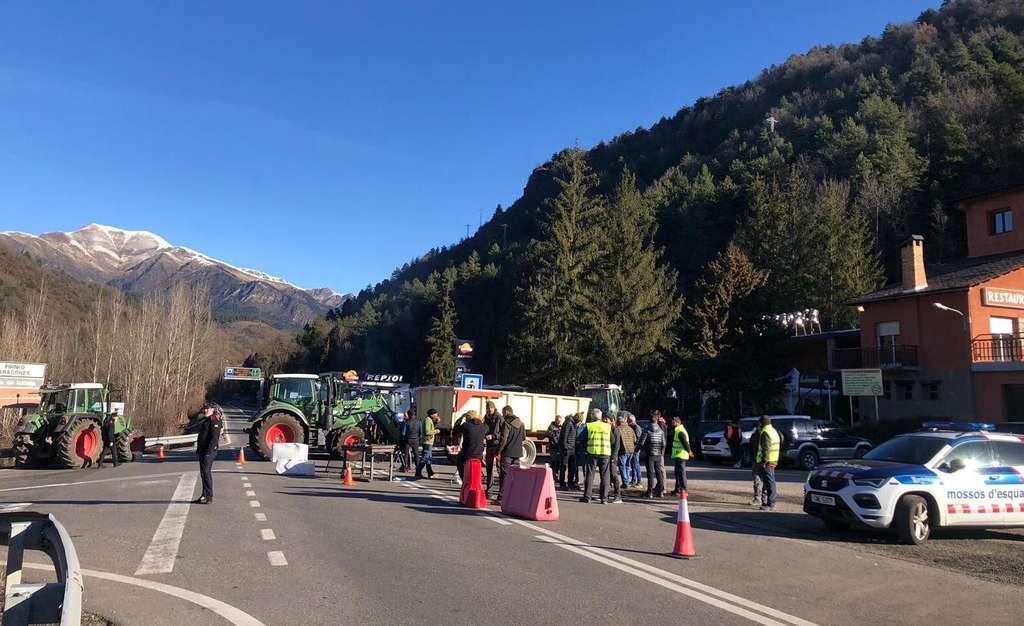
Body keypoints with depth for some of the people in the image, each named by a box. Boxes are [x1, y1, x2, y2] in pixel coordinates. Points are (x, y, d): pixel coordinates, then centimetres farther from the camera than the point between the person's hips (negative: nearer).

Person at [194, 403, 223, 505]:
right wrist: (198, 449, 19)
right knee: (203, 473, 13)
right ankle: (204, 496, 21)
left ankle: (209, 497, -6)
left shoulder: (215, 421, -13)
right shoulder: (205, 420, 17)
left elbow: (214, 437, -20)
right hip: (202, 450, 10)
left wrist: (209, 451, -25)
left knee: (206, 472, -10)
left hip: (209, 450, -10)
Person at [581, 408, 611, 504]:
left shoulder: (589, 426, 2)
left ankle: (587, 497, 3)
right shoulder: (608, 426, 6)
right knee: (604, 476, 6)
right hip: (605, 453, 1)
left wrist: (585, 449, 19)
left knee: (590, 474, 5)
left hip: (592, 452, -1)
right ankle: (604, 498, 5)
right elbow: (613, 440, 8)